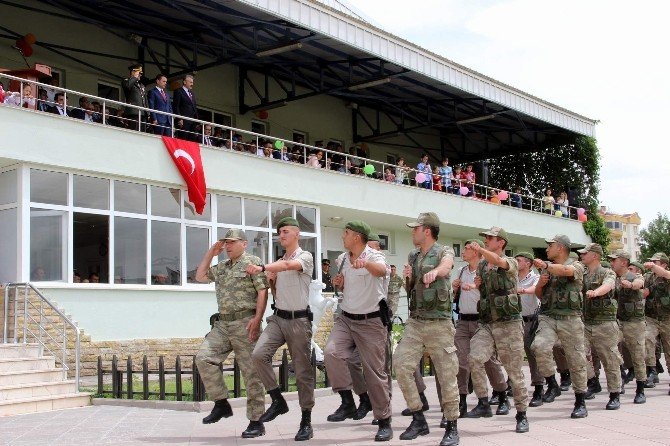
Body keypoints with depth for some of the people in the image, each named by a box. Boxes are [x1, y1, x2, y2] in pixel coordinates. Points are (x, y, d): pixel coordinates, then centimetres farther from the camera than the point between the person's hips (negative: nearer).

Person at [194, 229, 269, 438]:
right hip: (222, 324, 7)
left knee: (251, 372, -4)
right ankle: (221, 403, 2)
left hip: (245, 323, -7)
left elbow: (262, 291, -9)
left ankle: (256, 422, 2)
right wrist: (210, 253, 21)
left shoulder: (252, 262, -2)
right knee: (203, 357, -9)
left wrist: (257, 318, -19)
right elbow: (200, 276, 30)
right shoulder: (221, 267, 21)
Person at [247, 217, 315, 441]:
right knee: (258, 354, -18)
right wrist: (271, 281, 3)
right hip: (278, 318, 6)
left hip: (299, 320, -5)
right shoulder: (278, 263, 16)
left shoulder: (305, 257, -4)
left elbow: (289, 265, -28)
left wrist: (262, 268, -42)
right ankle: (278, 400, -3)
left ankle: (306, 421, 8)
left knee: (303, 371, -1)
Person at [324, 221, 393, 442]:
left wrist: (365, 263, -60)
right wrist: (339, 283, 2)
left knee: (375, 371, -1)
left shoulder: (374, 256, -13)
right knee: (331, 352, -21)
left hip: (371, 322, -5)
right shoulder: (344, 259, 9)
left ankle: (384, 421, 13)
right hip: (346, 318, 5)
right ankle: (347, 401, -6)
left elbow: (381, 270, -38)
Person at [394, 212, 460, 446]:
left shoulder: (444, 251, -4)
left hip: (439, 323, -5)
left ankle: (452, 427, 10)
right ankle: (418, 419, 4)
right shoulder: (412, 256, 13)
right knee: (401, 365, -9)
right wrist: (408, 278, -5)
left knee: (447, 374, -2)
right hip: (415, 321, 5)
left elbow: (445, 266, -29)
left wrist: (435, 272, -53)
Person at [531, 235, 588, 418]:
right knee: (540, 347, -24)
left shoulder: (576, 265, 3)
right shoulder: (546, 268, 18)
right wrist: (540, 284, 4)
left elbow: (567, 271, -22)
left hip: (570, 318, -3)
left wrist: (546, 266, -29)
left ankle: (581, 403, 13)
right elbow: (538, 294, 24)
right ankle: (552, 385, -7)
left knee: (576, 360, 1)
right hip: (548, 317, 3)